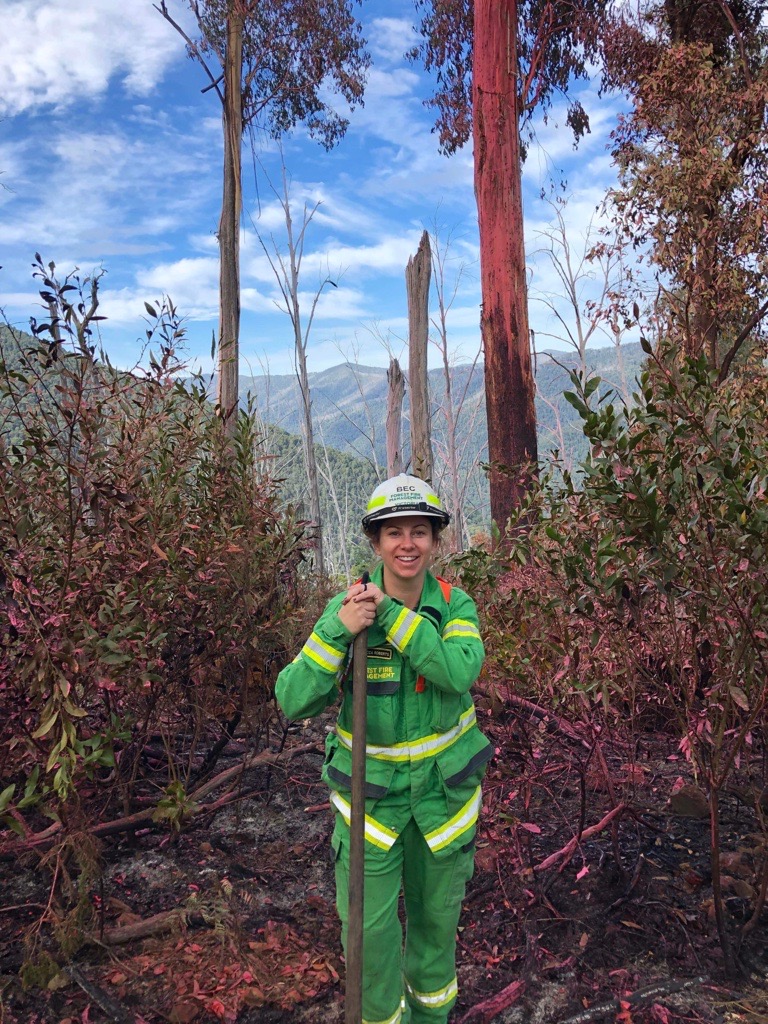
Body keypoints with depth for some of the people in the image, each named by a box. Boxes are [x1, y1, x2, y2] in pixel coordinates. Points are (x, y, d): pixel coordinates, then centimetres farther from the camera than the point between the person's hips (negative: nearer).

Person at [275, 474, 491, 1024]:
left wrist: (391, 612, -34)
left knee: (437, 912, 20)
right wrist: (338, 630, -36)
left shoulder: (456, 605, -11)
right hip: (371, 785, -1)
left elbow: (461, 672, -31)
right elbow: (294, 702, -23)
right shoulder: (347, 607, -16)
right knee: (369, 926, 6)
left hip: (443, 783, 2)